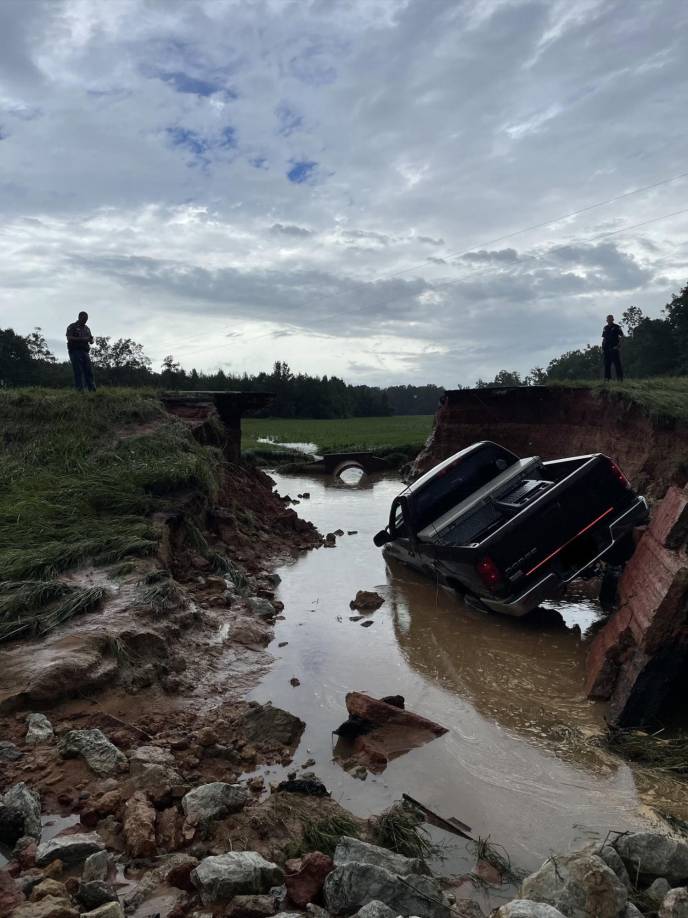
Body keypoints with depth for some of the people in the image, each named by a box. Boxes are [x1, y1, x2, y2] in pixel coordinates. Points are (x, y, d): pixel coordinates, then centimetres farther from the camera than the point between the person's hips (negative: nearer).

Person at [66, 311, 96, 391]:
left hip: (85, 351, 5)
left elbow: (91, 341, 20)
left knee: (89, 371, -3)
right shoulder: (72, 327, 3)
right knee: (78, 372, -8)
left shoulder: (87, 328, 21)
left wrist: (91, 340, -5)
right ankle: (80, 390, -9)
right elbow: (69, 338, -9)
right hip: (75, 351, -5)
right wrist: (82, 339, -18)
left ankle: (92, 389, -6)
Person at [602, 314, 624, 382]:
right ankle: (607, 378, 9)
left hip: (614, 349, -5)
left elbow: (622, 336, -4)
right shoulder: (605, 328, 15)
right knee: (607, 364, 5)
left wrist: (618, 345, -14)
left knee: (617, 363, -5)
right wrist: (602, 349, 10)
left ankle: (620, 378, -4)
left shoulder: (617, 327, 0)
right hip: (606, 349, 5)